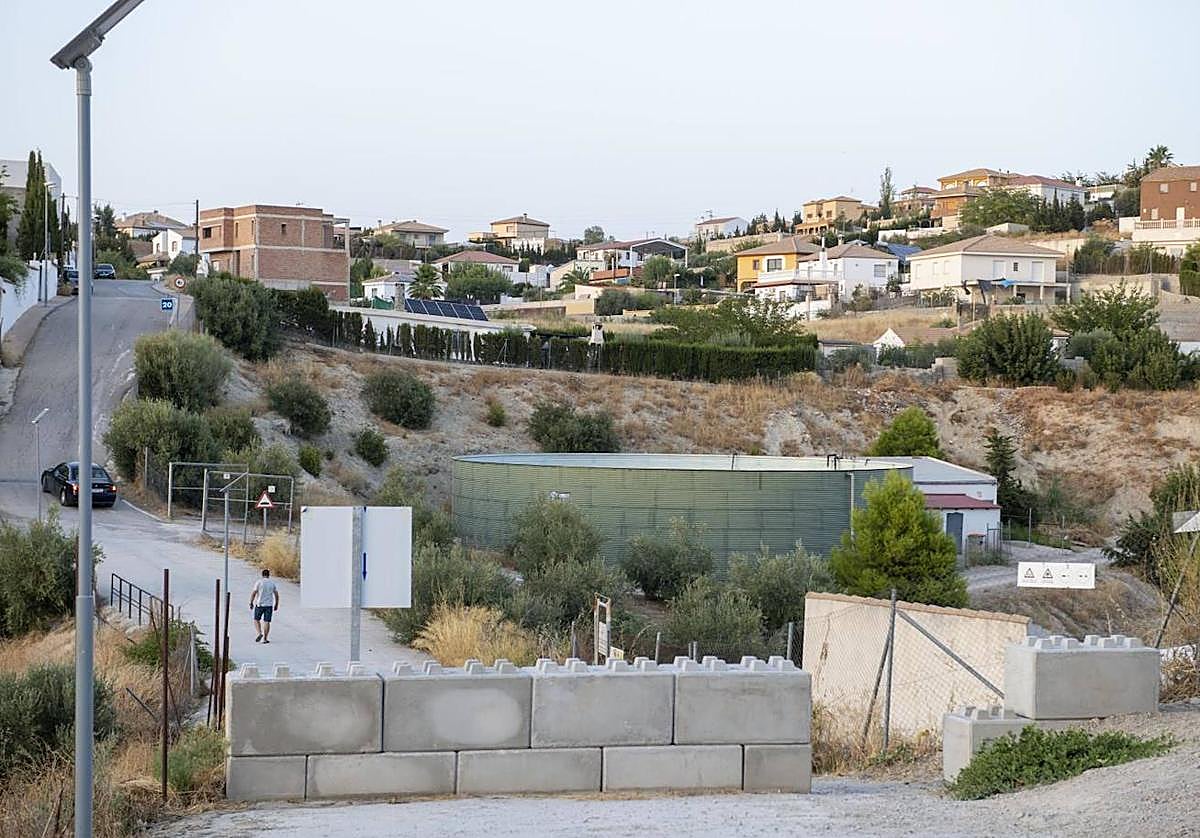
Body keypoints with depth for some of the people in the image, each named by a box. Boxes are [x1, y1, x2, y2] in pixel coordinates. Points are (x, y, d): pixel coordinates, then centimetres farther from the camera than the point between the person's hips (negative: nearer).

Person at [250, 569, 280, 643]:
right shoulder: (273, 583, 4)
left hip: (259, 604, -2)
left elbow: (253, 593, -8)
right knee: (266, 622, 4)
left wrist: (251, 603, -1)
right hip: (269, 605, 2)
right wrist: (276, 605, 13)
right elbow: (276, 595, 5)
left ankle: (260, 633, -7)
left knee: (256, 620, 12)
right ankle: (265, 638, 0)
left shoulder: (259, 582, -5)